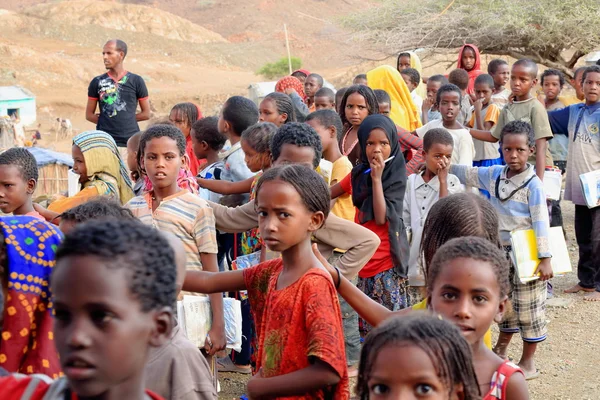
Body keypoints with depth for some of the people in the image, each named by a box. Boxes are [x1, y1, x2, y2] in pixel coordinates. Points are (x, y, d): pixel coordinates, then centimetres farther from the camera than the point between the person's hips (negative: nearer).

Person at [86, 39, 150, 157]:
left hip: (130, 143, 0)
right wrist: (105, 121, 2)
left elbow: (146, 113, 10)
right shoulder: (97, 82, 10)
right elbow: (89, 114, 14)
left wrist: (127, 119, 4)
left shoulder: (136, 81, 6)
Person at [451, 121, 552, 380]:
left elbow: (541, 222, -16)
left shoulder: (533, 184, -14)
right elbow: (467, 174, 17)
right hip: (502, 250, 6)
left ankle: (528, 364, 13)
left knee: (528, 307, 3)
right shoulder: (494, 175, 2)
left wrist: (545, 258, -18)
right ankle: (500, 353, 35)